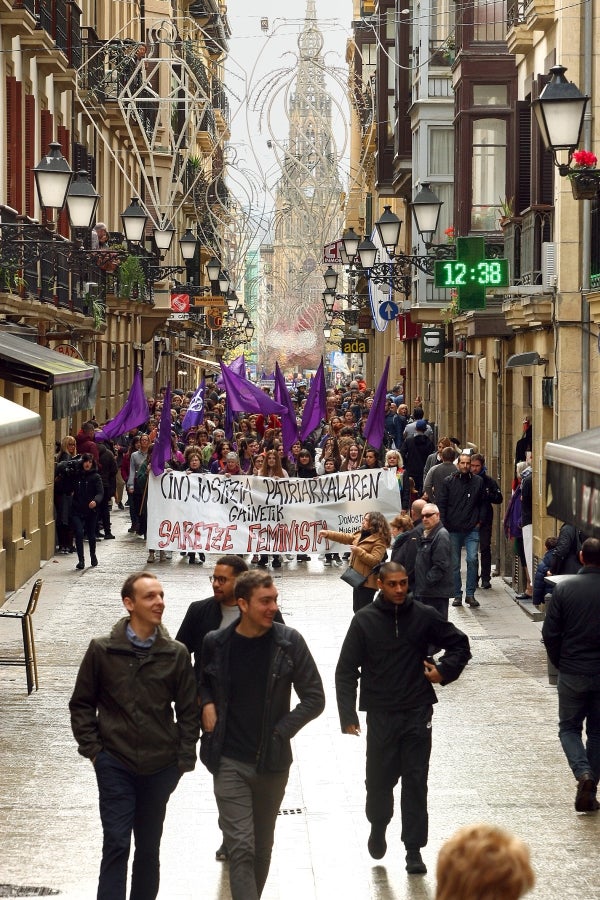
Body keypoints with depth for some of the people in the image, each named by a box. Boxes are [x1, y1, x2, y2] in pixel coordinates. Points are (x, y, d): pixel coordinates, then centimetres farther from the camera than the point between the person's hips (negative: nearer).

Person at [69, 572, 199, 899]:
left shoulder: (176, 654, -2)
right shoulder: (102, 651, -5)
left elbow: (188, 710, 4)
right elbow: (81, 704, 3)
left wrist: (185, 758, 1)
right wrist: (92, 749, -3)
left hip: (160, 767, 2)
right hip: (115, 765, -2)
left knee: (149, 847, 13)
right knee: (116, 845, -6)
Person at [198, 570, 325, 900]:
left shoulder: (289, 642, -5)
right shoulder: (216, 643, -2)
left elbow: (314, 698, 1)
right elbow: (202, 682, 20)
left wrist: (281, 731, -7)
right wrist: (206, 704, 0)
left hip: (272, 762, 1)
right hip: (230, 761, -1)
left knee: (263, 847, 15)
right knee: (241, 847, -10)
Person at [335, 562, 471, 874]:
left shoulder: (424, 616, 0)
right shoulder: (364, 620, -4)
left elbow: (460, 644, 14)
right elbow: (346, 671, -2)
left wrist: (444, 671, -3)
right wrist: (348, 716, -9)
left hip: (417, 713, 0)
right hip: (380, 716, 0)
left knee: (416, 782, 1)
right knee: (379, 779, 8)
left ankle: (414, 849, 7)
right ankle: (378, 826, 37)